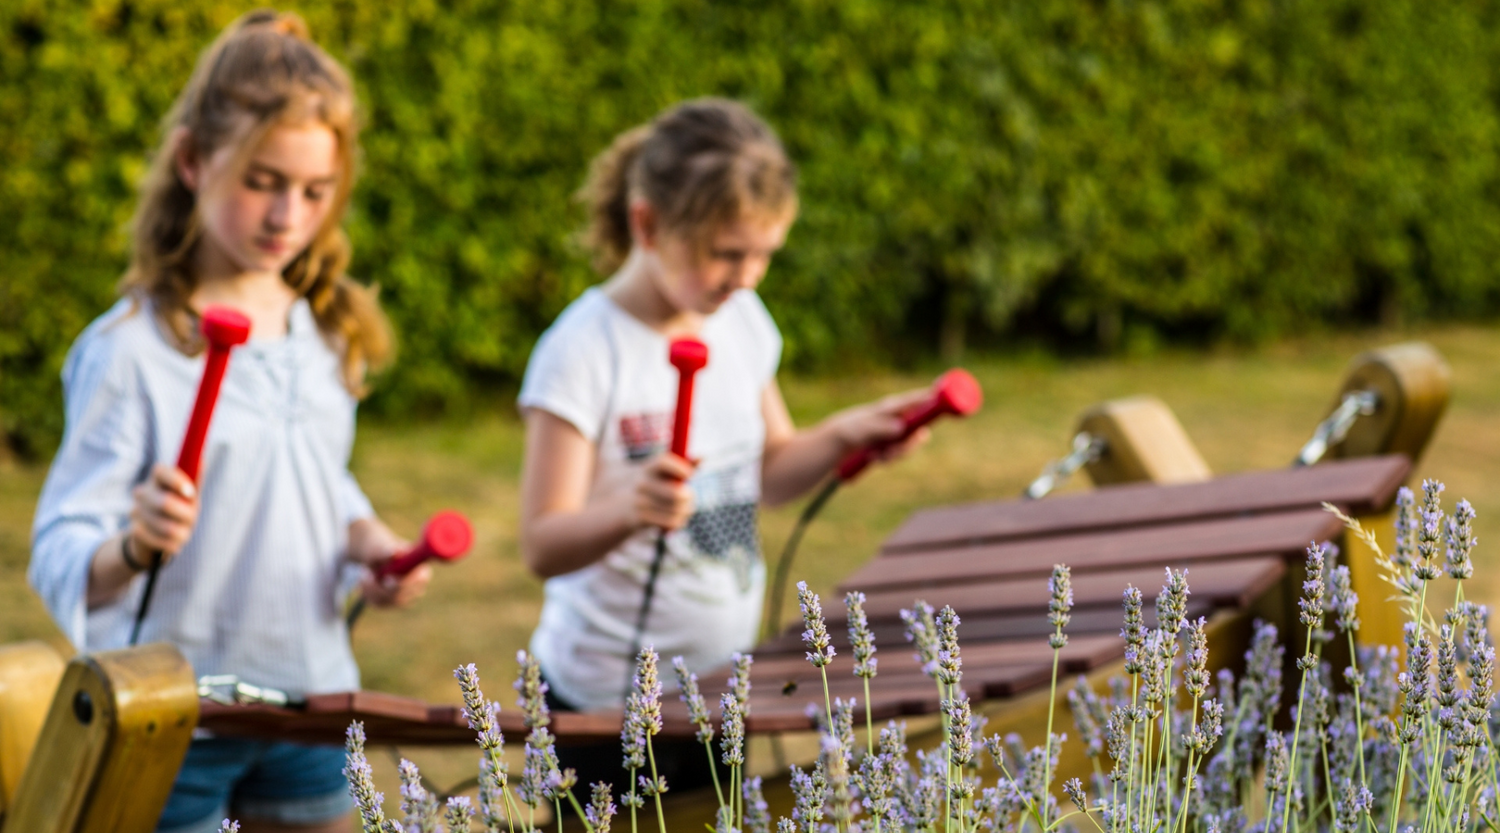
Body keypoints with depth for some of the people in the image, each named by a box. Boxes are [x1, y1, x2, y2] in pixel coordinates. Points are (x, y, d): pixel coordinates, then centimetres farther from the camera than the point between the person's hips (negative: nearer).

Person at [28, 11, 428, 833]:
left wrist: (369, 542, 0)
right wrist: (136, 546, -35)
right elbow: (61, 562, -14)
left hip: (311, 707, 6)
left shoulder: (329, 334, 7)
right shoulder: (127, 350, -13)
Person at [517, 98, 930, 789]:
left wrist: (844, 436, -5)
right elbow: (543, 546, -22)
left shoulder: (741, 321, 2)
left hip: (725, 679, 6)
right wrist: (630, 508, -40)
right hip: (609, 704, -6)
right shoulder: (584, 352, -19)